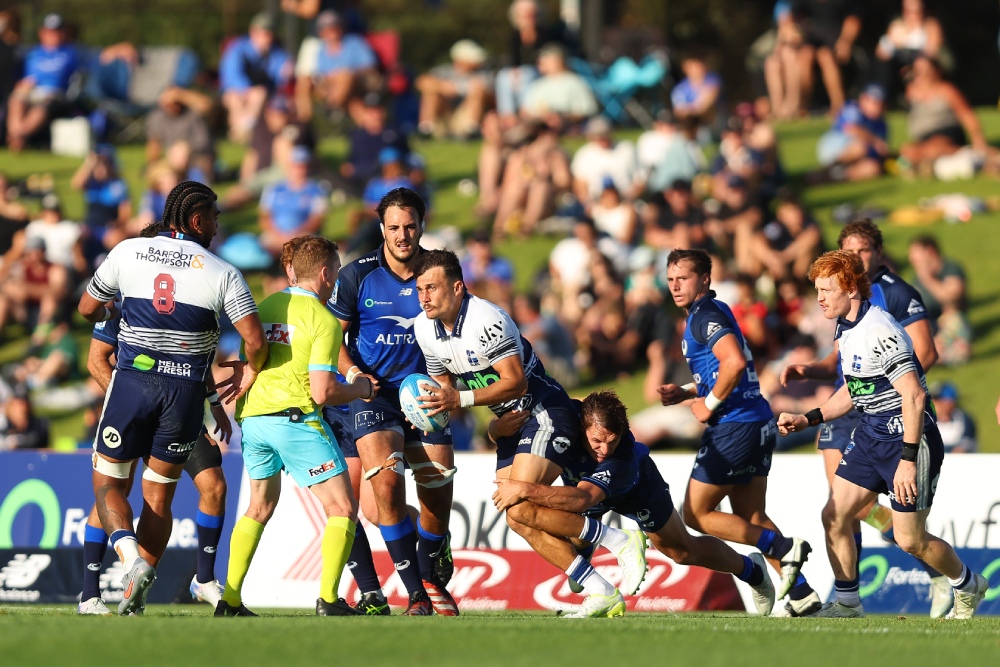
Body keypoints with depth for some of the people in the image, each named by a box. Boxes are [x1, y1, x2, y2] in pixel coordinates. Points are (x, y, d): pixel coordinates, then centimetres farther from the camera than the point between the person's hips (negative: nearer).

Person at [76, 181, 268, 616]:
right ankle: (136, 596, 3)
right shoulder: (223, 273, -1)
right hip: (186, 389, 0)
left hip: (132, 381, 0)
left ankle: (132, 557, -19)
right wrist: (251, 371, 13)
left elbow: (87, 309, 14)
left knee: (107, 482, 10)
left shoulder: (127, 252, 3)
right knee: (158, 494, 12)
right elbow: (255, 340, -8)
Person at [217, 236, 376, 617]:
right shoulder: (323, 319, -6)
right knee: (342, 507, 0)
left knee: (260, 507, 23)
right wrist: (360, 390, 6)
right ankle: (328, 599, -11)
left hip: (252, 416, 7)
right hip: (295, 417, -7)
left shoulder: (264, 307, 13)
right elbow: (322, 392, -11)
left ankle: (230, 600, 17)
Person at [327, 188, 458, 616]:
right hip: (374, 392, -2)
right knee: (387, 484, -22)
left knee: (438, 498, -1)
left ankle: (430, 578, 29)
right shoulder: (358, 275, -5)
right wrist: (352, 372, -12)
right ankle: (416, 595, -15)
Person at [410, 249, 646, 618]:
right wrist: (432, 409, -7)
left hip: (544, 411, -9)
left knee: (521, 510, -22)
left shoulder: (485, 319, -24)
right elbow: (445, 383, 15)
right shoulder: (424, 329, 2)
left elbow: (515, 382, -25)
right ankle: (602, 595, 3)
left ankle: (620, 542, -11)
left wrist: (460, 399, -31)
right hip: (512, 423, 9)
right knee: (519, 521, -1)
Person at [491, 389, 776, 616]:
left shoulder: (622, 459, -50)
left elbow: (582, 498, -64)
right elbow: (495, 430, -25)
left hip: (637, 492, -4)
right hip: (582, 479, 4)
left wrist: (524, 490, -67)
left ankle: (750, 569, 41)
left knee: (684, 551, 13)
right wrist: (499, 426, -48)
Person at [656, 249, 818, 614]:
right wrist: (685, 392, 17)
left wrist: (710, 404, -16)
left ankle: (784, 548, -9)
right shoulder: (713, 311, 19)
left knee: (696, 514, -1)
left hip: (734, 428, -10)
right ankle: (802, 594, 6)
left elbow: (735, 363, -28)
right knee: (751, 520, 13)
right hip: (758, 423, 10)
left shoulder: (705, 316, -12)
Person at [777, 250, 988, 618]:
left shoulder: (879, 330, -23)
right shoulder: (847, 329, 7)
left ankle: (968, 587, 23)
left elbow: (914, 396, -26)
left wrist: (908, 460, -28)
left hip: (907, 437, -9)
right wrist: (807, 419, 12)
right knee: (834, 516, 1)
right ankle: (847, 604, 13)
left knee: (909, 540, -2)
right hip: (871, 434, 9)